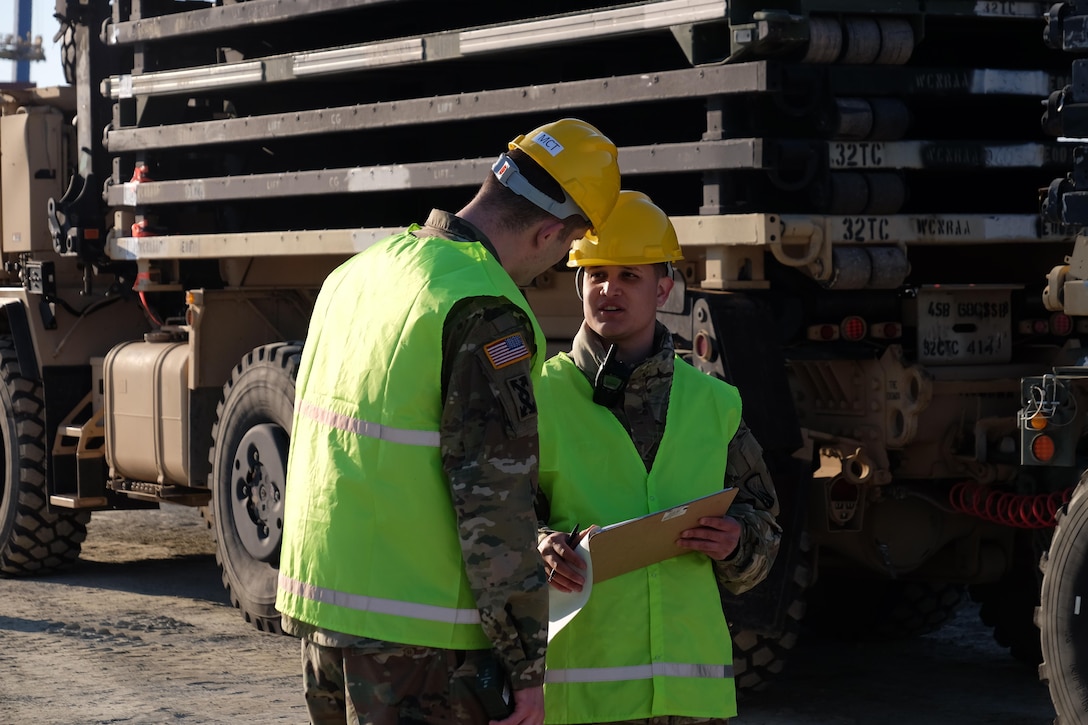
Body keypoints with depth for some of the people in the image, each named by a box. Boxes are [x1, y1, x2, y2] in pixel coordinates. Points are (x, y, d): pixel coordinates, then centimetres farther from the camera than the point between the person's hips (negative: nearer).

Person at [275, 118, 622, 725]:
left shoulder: (358, 273, 11)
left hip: (317, 606, 8)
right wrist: (527, 667, -12)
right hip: (417, 638, -8)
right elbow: (496, 505, -18)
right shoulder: (488, 315, -17)